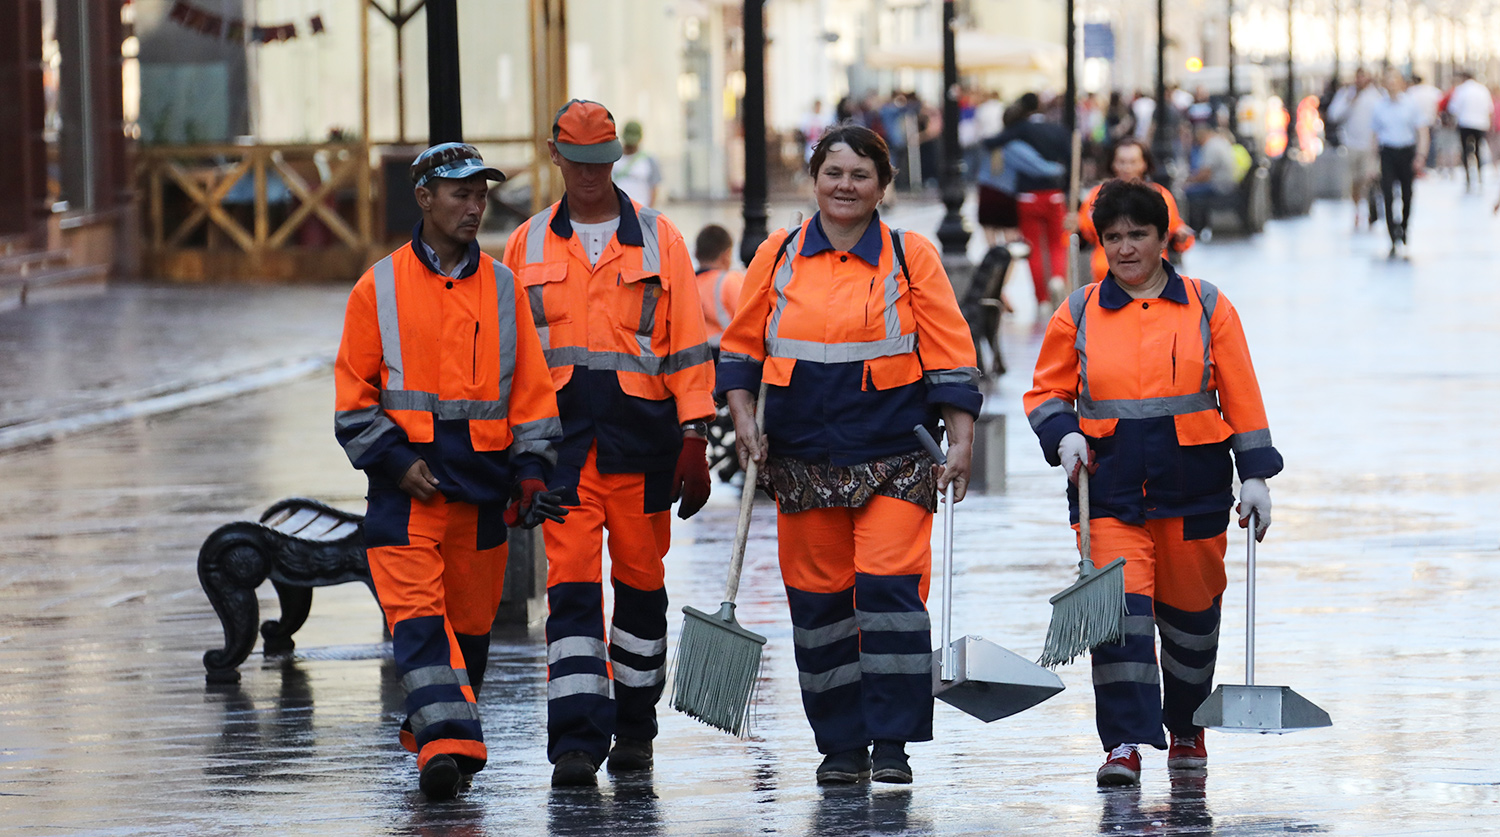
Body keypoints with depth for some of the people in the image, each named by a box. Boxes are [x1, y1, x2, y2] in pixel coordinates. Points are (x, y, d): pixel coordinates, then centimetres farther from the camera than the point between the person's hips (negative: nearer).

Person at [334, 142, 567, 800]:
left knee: (470, 618, 7)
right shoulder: (380, 288, 2)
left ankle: (435, 736, 22)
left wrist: (530, 470, 1)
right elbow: (354, 395, 4)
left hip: (483, 477, 3)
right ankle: (444, 741, -22)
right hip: (407, 480, -3)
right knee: (417, 612, -15)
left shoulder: (503, 288, 10)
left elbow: (531, 389, 12)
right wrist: (395, 460, -8)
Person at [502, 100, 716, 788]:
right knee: (570, 583, -9)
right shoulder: (528, 245, 10)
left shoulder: (658, 240, 6)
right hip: (560, 435, 0)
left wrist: (694, 435, -5)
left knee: (640, 579, 8)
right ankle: (577, 740, -13)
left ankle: (634, 726, 22)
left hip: (641, 432, 0)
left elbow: (687, 345, 3)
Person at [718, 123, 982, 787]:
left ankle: (892, 740, -8)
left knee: (890, 588, -13)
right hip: (804, 459, 2)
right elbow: (741, 348, 13)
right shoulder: (778, 258, 7)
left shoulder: (912, 258, 2)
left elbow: (950, 359, 2)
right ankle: (840, 746, 13)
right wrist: (743, 420, 1)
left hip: (894, 457, -2)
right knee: (818, 599, 3)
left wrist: (960, 439, -5)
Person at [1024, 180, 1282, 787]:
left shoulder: (1207, 308, 4)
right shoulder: (1079, 314, 5)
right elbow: (1047, 391, 11)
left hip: (1193, 484, 1)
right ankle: (1125, 742, -15)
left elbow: (1241, 397, 4)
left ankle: (1186, 728, 33)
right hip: (1110, 486, 0)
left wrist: (1256, 476, 0)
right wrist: (1064, 436, -9)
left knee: (1189, 610, 11)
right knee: (1120, 607, -14)